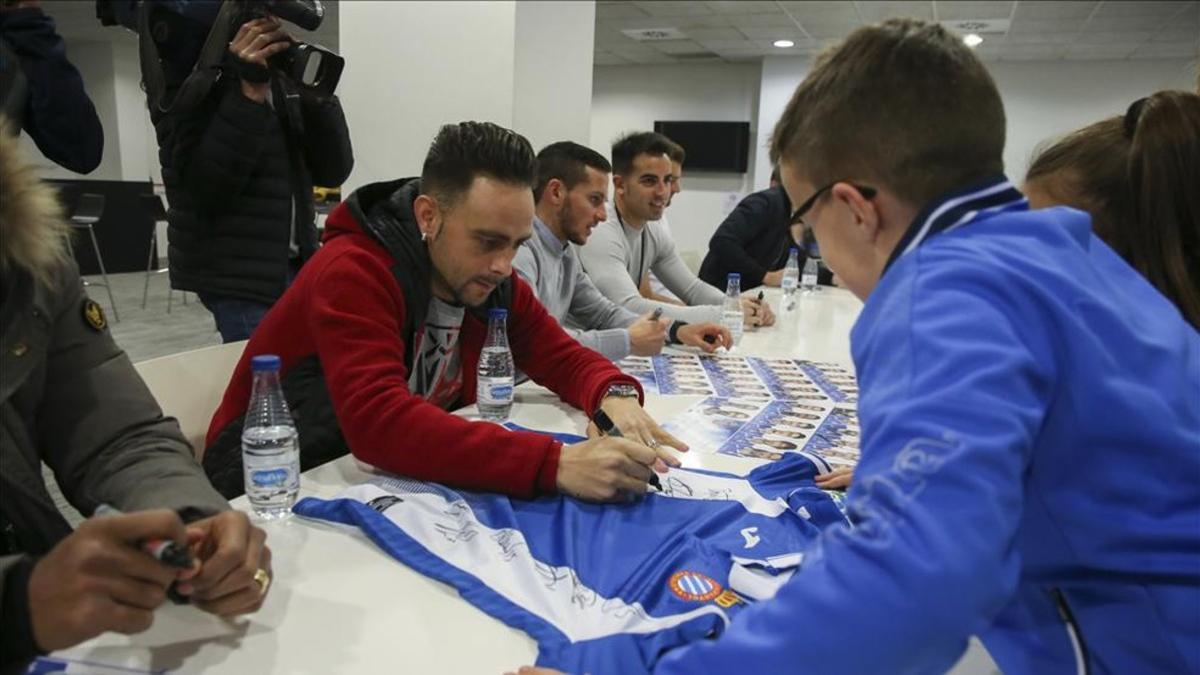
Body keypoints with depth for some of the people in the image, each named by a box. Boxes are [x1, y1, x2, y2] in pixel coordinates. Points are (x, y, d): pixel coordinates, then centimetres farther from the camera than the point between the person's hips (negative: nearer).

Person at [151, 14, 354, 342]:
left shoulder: (283, 74, 10)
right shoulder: (187, 73, -5)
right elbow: (204, 186, -17)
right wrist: (250, 93, -20)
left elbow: (333, 170, 4)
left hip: (296, 265, 5)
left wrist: (315, 94, -9)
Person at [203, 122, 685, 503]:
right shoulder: (354, 274, -26)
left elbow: (564, 357, 1)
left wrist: (615, 395, -23)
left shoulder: (487, 277, -5)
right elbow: (378, 423, -39)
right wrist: (556, 463, -47)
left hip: (396, 476, 6)